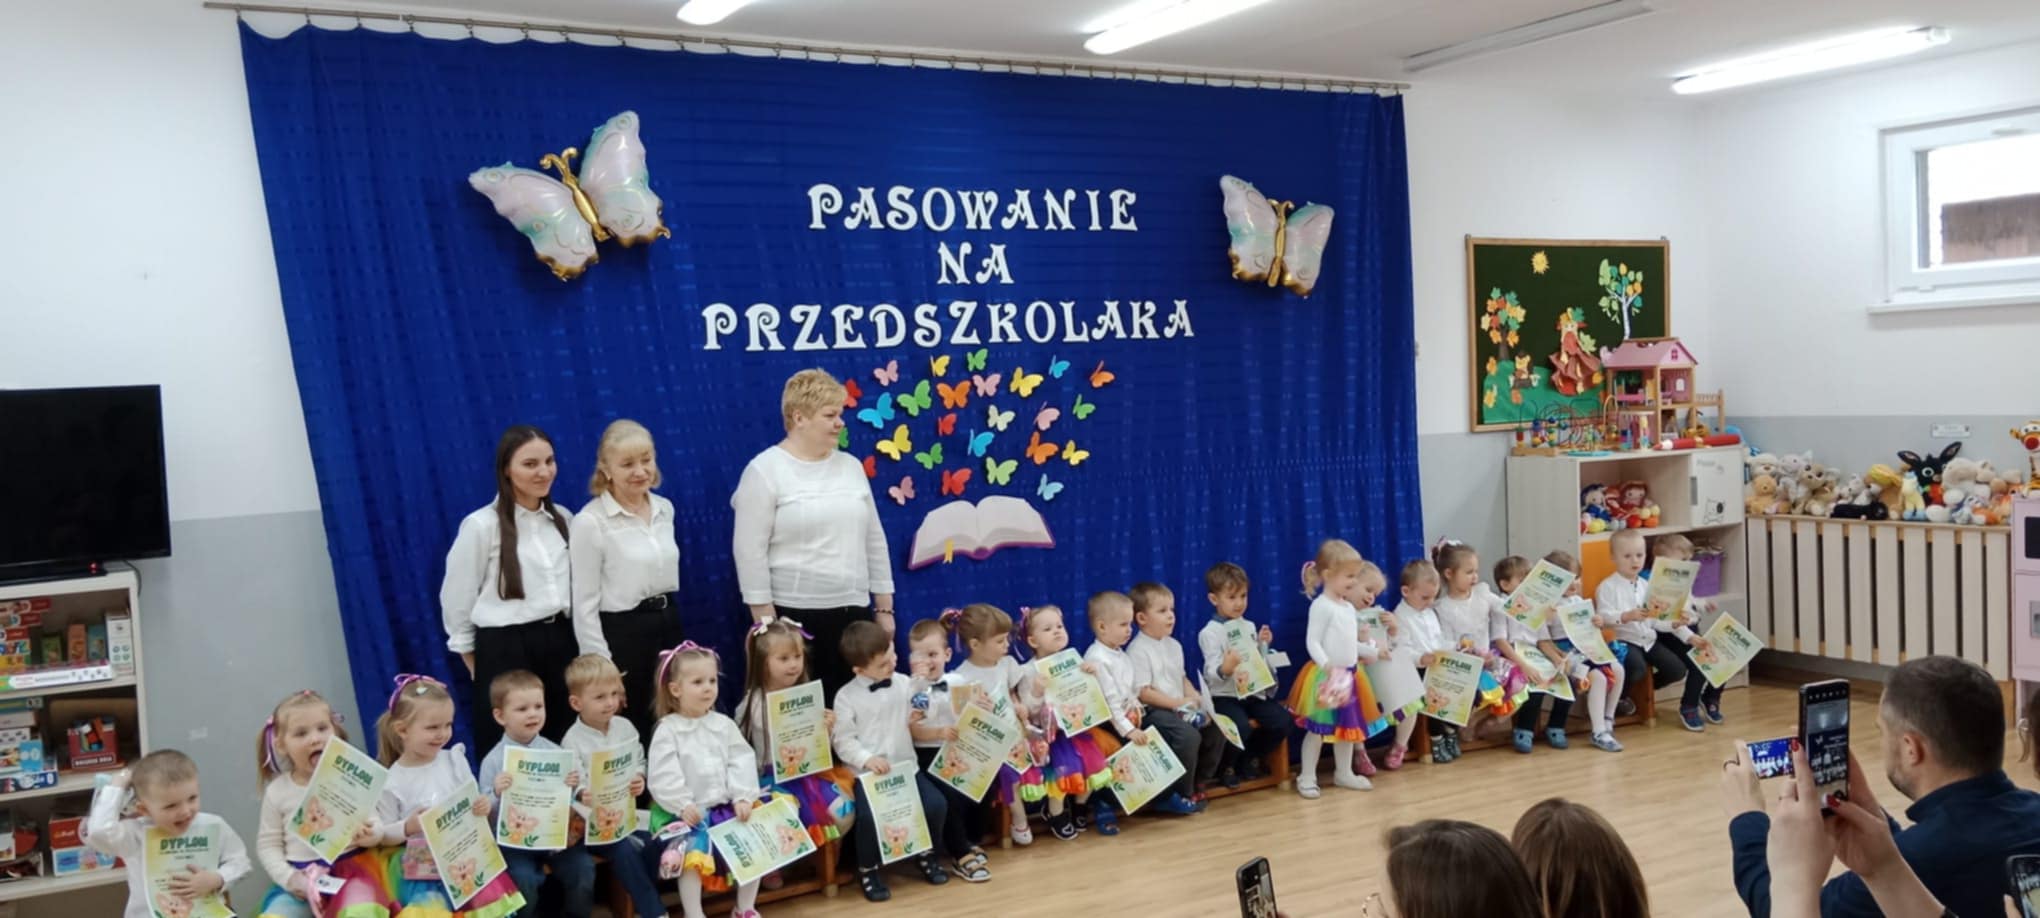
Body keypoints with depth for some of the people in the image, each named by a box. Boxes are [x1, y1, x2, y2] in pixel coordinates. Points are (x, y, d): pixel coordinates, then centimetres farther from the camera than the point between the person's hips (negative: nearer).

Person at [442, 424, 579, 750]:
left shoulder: (563, 519, 6)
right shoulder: (481, 525, -9)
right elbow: (456, 599, -2)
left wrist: (570, 637, 14)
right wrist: (477, 665, 4)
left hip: (561, 643, 5)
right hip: (506, 649, -5)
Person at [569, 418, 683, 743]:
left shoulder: (664, 509, 6)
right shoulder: (590, 522, -13)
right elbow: (585, 603, -11)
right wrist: (602, 668, -13)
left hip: (668, 624, 6)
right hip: (621, 632, -6)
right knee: (627, 733, 3)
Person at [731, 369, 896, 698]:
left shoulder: (851, 467, 11)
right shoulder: (765, 471, -6)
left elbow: (874, 541, 15)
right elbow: (750, 552, -10)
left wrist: (884, 608, 12)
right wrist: (766, 620, -13)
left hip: (854, 612, 5)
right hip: (794, 615, -5)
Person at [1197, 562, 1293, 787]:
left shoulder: (1249, 627, 12)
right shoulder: (1209, 633, -8)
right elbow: (1213, 673, -16)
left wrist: (1263, 645, 0)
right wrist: (1224, 669, -38)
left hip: (1253, 691, 6)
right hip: (1224, 695, -6)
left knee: (1281, 720, -14)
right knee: (1241, 726, -31)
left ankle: (1251, 760, 11)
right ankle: (1227, 767, 1)